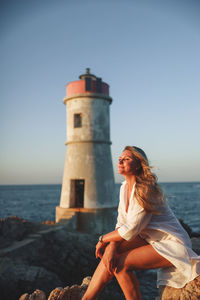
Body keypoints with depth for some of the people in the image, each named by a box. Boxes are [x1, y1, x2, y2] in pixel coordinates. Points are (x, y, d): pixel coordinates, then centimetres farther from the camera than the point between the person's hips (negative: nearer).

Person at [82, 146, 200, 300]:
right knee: (110, 251, -11)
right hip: (149, 239, 8)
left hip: (171, 245, -7)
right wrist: (111, 246, -16)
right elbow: (121, 223, 1)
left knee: (121, 264, -21)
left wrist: (103, 239, -9)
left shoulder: (145, 190, -25)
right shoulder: (124, 187, 1)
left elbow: (131, 230, -24)